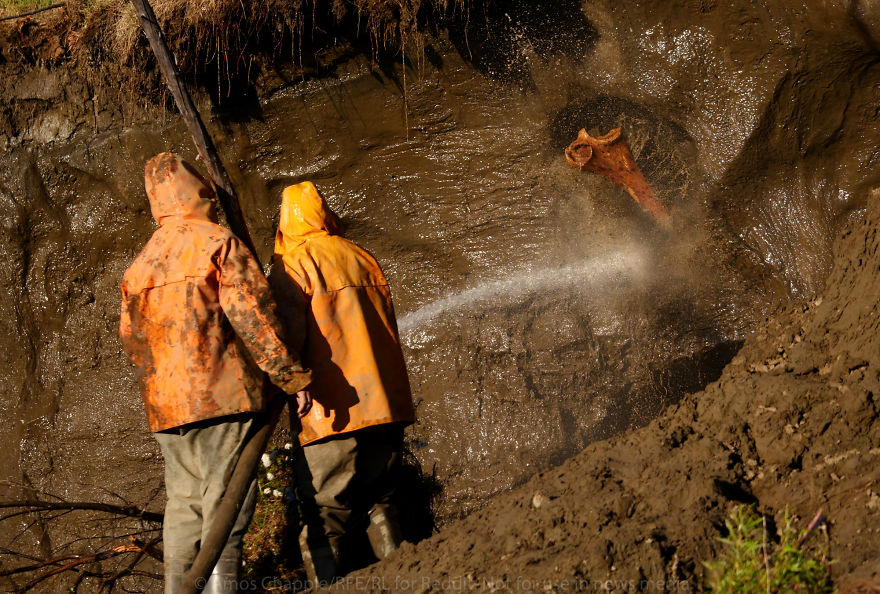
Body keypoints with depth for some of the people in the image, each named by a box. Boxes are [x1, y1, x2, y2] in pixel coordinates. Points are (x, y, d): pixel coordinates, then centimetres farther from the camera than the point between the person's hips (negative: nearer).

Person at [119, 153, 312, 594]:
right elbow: (251, 314, -13)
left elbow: (130, 335, 18)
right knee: (227, 497, -5)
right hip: (222, 392, -6)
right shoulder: (220, 244, -5)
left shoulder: (141, 263, 15)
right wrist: (292, 376, -10)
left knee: (184, 500, 12)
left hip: (167, 405, 6)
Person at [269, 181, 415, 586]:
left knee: (324, 519, -3)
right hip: (386, 401, 6)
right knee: (379, 506, 16)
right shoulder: (362, 258, 15)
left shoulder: (293, 263, -1)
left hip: (333, 410, -6)